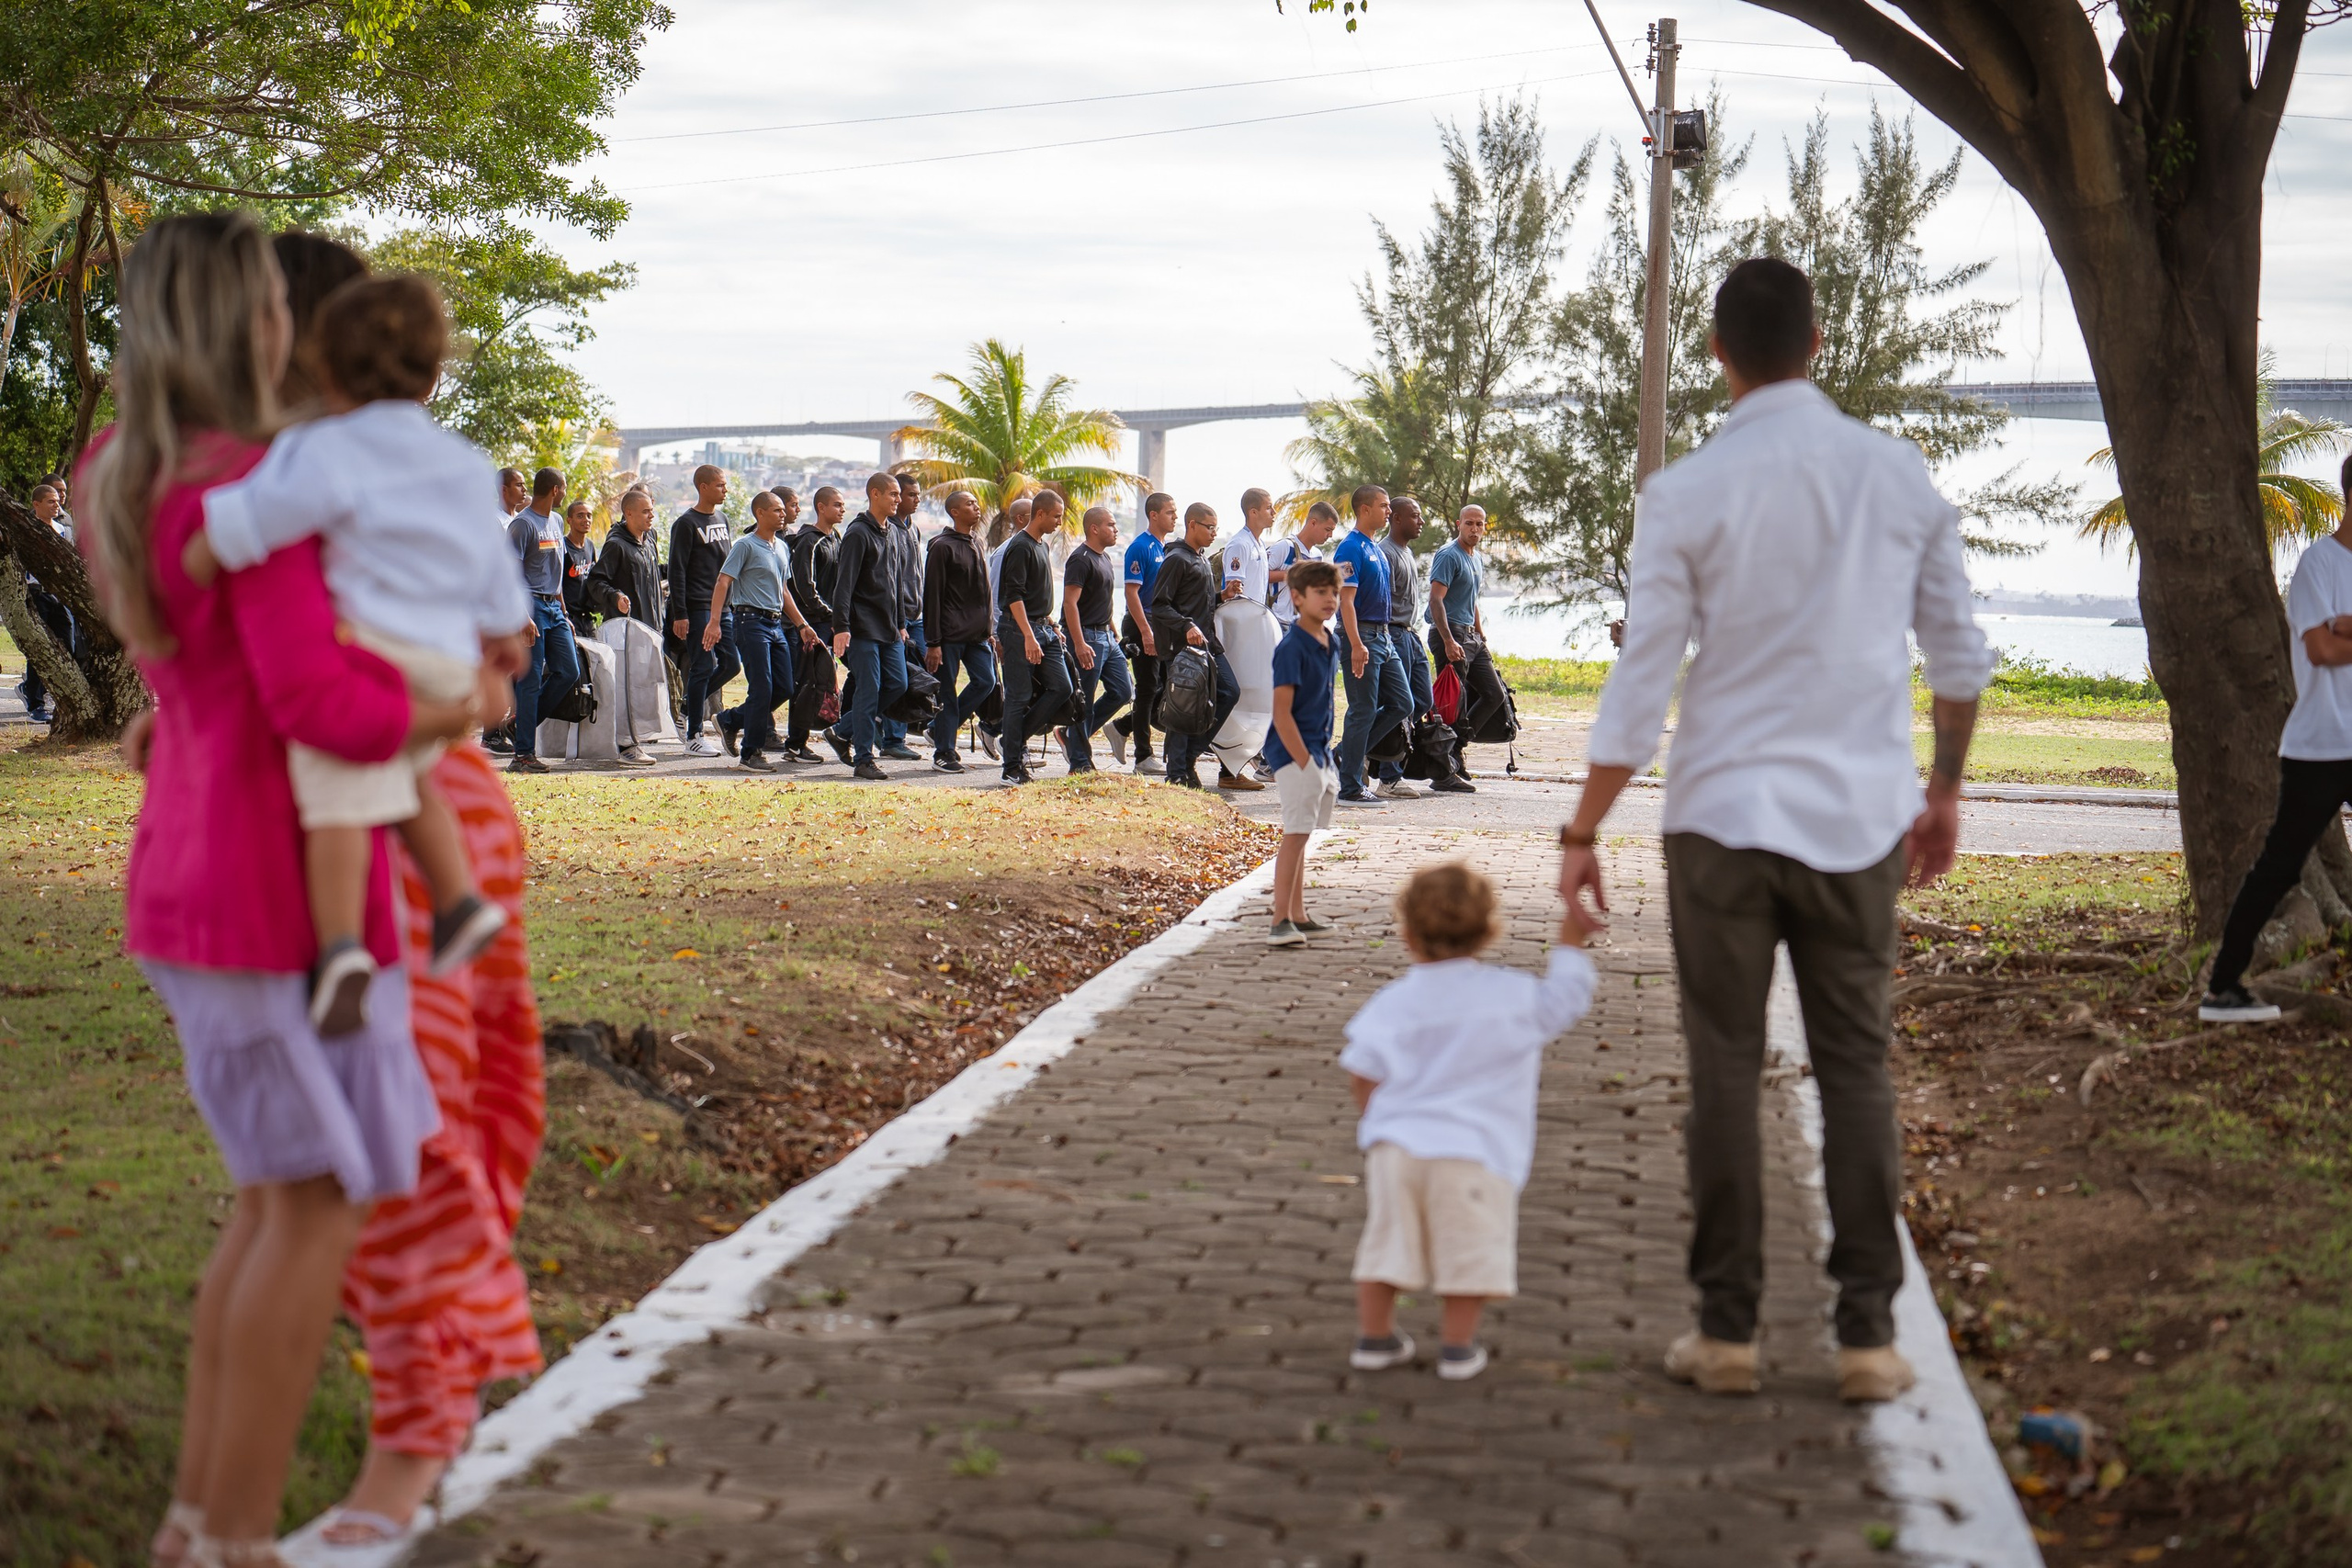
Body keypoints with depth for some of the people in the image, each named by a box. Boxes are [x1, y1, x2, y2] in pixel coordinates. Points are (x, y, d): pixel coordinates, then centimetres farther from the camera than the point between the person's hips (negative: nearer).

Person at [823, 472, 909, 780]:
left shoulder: (889, 533, 16)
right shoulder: (858, 534, -10)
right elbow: (844, 584, -16)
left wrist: (900, 624, 23)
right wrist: (841, 627, -23)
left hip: (888, 629, 8)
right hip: (864, 628, -8)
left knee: (897, 683, 4)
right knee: (869, 690, -7)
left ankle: (842, 731, 17)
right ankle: (864, 759, -1)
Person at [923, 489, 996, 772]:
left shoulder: (977, 544, 15)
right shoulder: (942, 546, -9)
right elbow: (932, 596, -11)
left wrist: (988, 629, 17)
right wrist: (933, 642, -15)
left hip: (977, 633, 7)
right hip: (950, 633, -7)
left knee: (986, 681, 1)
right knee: (947, 692, -2)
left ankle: (942, 729, 17)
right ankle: (943, 754, 5)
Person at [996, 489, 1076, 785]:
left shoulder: (1043, 546, 17)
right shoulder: (1020, 547, -12)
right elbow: (1014, 595, -20)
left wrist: (1050, 622, 19)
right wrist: (1029, 636, -25)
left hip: (1043, 628, 9)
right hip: (1019, 629, -9)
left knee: (1061, 687, 0)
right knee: (1019, 697, -6)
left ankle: (1018, 737, 13)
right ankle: (1013, 767, -2)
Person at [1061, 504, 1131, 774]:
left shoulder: (1104, 557, 16)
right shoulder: (1080, 559, -14)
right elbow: (1070, 603, -20)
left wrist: (1114, 633, 22)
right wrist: (1079, 644, -26)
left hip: (1105, 635, 10)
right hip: (1086, 636, -10)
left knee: (1123, 691, 8)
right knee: (1083, 701, -5)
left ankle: (1074, 734, 20)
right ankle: (1080, 763, 1)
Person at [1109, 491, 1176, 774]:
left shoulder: (1169, 547, 14)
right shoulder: (1140, 547, -11)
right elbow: (1132, 592, -16)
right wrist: (1146, 632, -23)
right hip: (1143, 625, -8)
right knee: (1148, 688, -4)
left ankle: (1122, 727, 21)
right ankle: (1143, 756, 3)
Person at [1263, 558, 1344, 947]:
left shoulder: (1330, 644, 11)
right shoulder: (1292, 647, -15)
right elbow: (1282, 712, -18)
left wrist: (1323, 758, 16)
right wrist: (1304, 761, -20)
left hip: (1318, 752, 9)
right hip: (1294, 754, -9)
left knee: (1301, 836, 15)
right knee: (1295, 834, -12)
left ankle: (1298, 915, 23)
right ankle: (1281, 922, -13)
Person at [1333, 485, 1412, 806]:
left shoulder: (1377, 548, 16)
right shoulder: (1351, 548, -13)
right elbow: (1346, 600, -19)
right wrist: (1357, 645, -26)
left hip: (1383, 636, 9)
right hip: (1361, 637, -9)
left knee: (1401, 704, 8)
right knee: (1363, 712, -6)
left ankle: (1345, 755, 17)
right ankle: (1349, 788, 1)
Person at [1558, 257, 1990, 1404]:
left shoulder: (1686, 494, -7)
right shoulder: (1899, 473, 3)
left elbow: (1642, 677, -7)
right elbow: (1960, 653, 9)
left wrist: (1584, 832, 1)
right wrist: (1945, 791, 22)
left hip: (1723, 814, -2)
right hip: (1860, 816, 2)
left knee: (1725, 1071, 6)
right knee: (1855, 1067, 8)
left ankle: (1727, 1330, 10)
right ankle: (1867, 1331, 8)